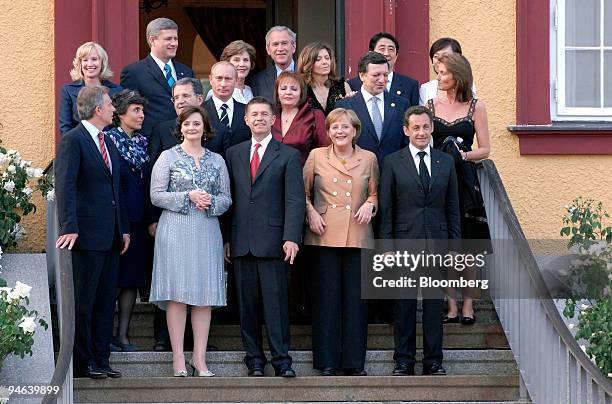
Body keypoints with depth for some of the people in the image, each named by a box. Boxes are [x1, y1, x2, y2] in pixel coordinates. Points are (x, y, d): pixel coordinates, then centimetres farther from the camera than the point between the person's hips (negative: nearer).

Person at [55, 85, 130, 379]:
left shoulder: (108, 143, 18)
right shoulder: (73, 140, -9)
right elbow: (65, 186, -18)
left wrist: (124, 229, 18)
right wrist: (69, 227, -27)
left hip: (110, 237, 8)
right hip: (87, 235, -8)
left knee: (106, 300, 9)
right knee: (83, 300, -3)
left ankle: (101, 360, 15)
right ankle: (82, 363, 3)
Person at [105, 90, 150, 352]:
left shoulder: (143, 142, 14)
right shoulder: (109, 140, -5)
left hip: (138, 220, 6)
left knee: (132, 280, 5)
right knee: (112, 279, -5)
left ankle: (123, 335, 9)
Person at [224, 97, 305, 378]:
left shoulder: (288, 156, 3)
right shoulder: (234, 154, 14)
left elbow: (295, 200, -3)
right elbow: (228, 198, 14)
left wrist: (291, 238, -14)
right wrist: (226, 239, 7)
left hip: (272, 242, -3)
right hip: (241, 243, 3)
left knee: (276, 300, -5)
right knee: (247, 302, 4)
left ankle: (281, 359, -2)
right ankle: (254, 359, 10)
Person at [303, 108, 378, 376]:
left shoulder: (368, 159, 9)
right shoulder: (317, 156, 7)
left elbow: (375, 193, 17)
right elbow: (304, 192, 13)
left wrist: (370, 205, -4)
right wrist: (310, 213, -3)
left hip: (358, 236, 1)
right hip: (324, 235, -1)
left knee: (355, 298, 1)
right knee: (326, 298, -1)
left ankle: (354, 362, 8)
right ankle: (327, 361, 5)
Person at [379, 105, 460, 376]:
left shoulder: (446, 162, 10)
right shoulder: (393, 163, 3)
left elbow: (453, 208, 11)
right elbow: (386, 208, 2)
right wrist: (386, 246, -5)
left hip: (437, 243, 2)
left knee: (435, 303, 4)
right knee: (404, 305, 1)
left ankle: (433, 361, 10)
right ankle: (404, 361, 8)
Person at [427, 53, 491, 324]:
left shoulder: (476, 107, 3)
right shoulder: (431, 105, 8)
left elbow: (485, 149, 2)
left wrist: (464, 155, -15)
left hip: (464, 179, -1)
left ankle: (468, 304, 9)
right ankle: (451, 306, 6)